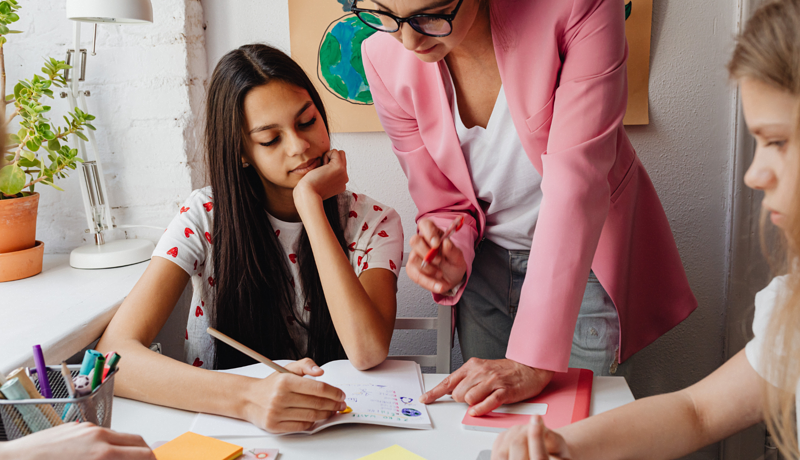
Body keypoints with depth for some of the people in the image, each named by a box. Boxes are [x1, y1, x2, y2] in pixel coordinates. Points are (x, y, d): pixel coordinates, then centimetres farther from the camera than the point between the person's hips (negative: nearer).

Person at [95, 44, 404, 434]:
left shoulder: (372, 223, -5)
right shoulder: (205, 219, -6)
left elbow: (367, 352, -22)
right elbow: (114, 353, -18)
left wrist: (310, 202, -18)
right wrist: (247, 397, -34)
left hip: (334, 430, -1)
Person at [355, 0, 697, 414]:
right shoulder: (385, 58, -16)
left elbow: (575, 185, -32)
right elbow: (446, 206, -6)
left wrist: (535, 360, -35)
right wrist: (450, 259, -30)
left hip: (586, 259, -2)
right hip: (486, 261, 3)